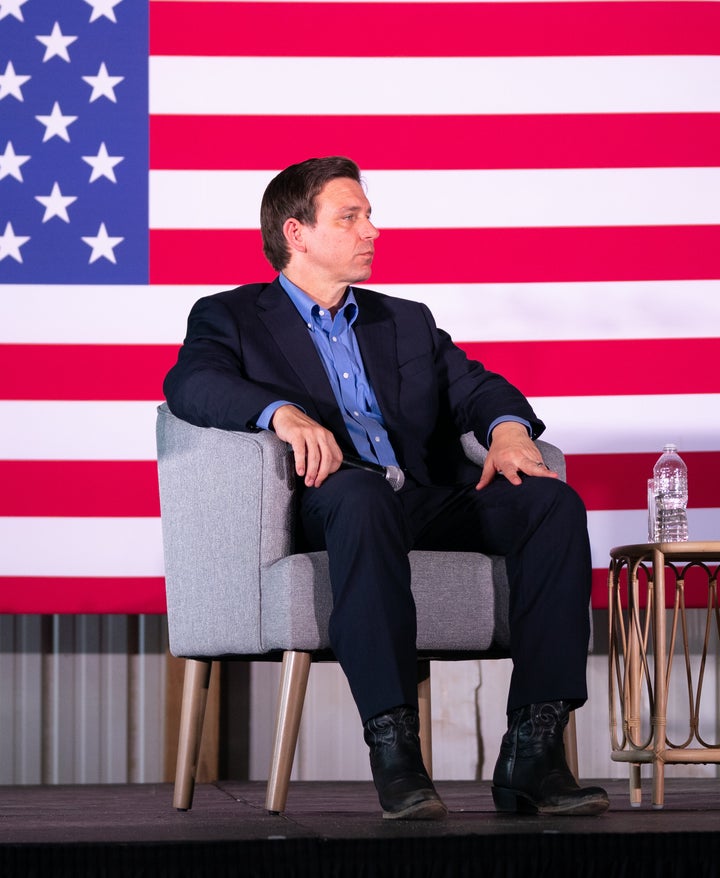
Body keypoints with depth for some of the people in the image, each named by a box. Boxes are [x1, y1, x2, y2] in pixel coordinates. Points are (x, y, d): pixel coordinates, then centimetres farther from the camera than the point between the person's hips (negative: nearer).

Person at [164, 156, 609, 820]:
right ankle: (393, 749, -46)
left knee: (553, 502, -23)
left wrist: (506, 428, -6)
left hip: (433, 501, 5)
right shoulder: (231, 317, 15)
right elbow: (190, 383, -6)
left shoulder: (408, 322, 31)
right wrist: (283, 412, -26)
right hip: (330, 505, -5)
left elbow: (478, 387, 19)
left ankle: (533, 751, -31)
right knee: (359, 495, -40)